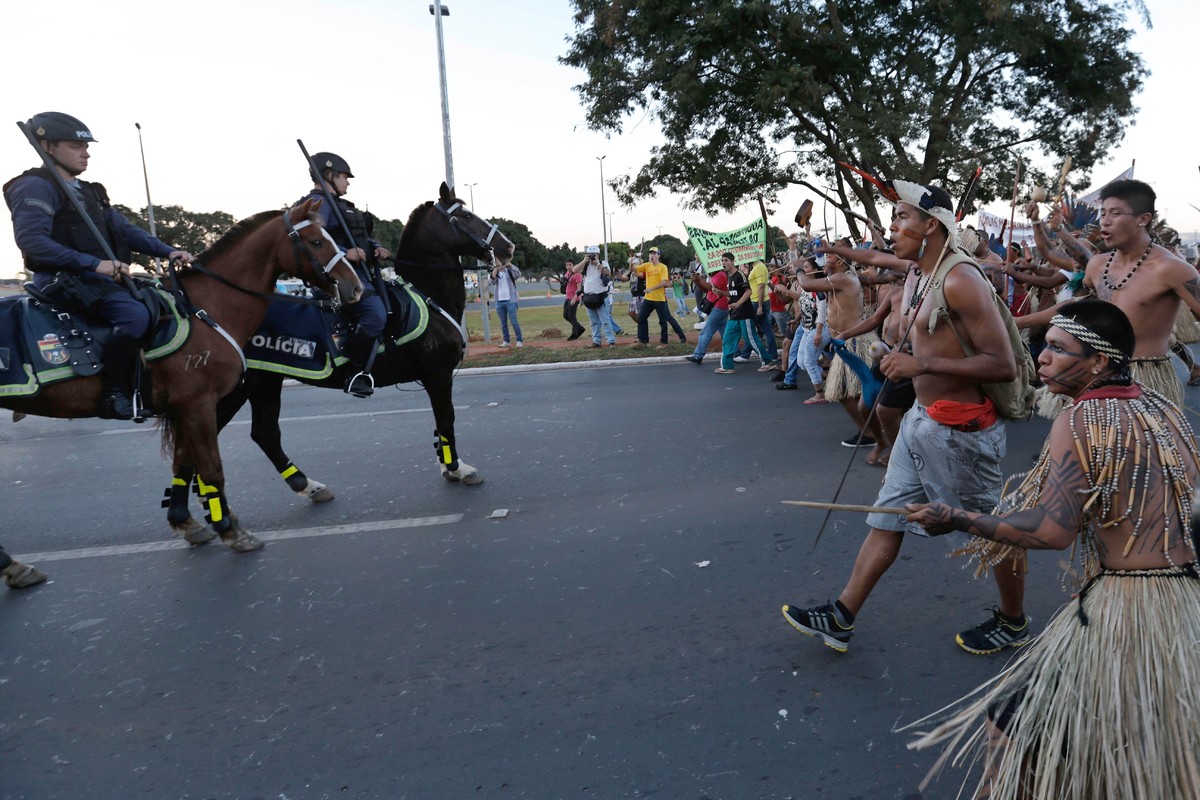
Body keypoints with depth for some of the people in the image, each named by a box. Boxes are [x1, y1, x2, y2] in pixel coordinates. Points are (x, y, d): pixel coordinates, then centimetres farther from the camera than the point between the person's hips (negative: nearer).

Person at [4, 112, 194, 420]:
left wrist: (168, 251, 2)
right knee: (135, 313, -31)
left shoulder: (88, 192, 20)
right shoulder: (35, 187, -8)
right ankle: (113, 395, -23)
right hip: (65, 280, -10)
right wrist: (94, 263, -28)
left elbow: (125, 229, 17)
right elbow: (31, 240, -20)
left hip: (102, 278, 10)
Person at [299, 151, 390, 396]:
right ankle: (357, 373, -22)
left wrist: (376, 247, 8)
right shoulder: (318, 203, -5)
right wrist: (344, 254, -30)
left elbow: (359, 238, 29)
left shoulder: (339, 205, 26)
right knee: (375, 313, -28)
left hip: (358, 272, 11)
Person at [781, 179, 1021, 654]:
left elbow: (1003, 365, -23)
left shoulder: (960, 281, -20)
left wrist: (923, 364, -25)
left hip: (958, 427, -9)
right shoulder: (915, 274, 8)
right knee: (886, 518, 11)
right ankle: (841, 619, 19)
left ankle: (1014, 624, 34)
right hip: (921, 419, 10)